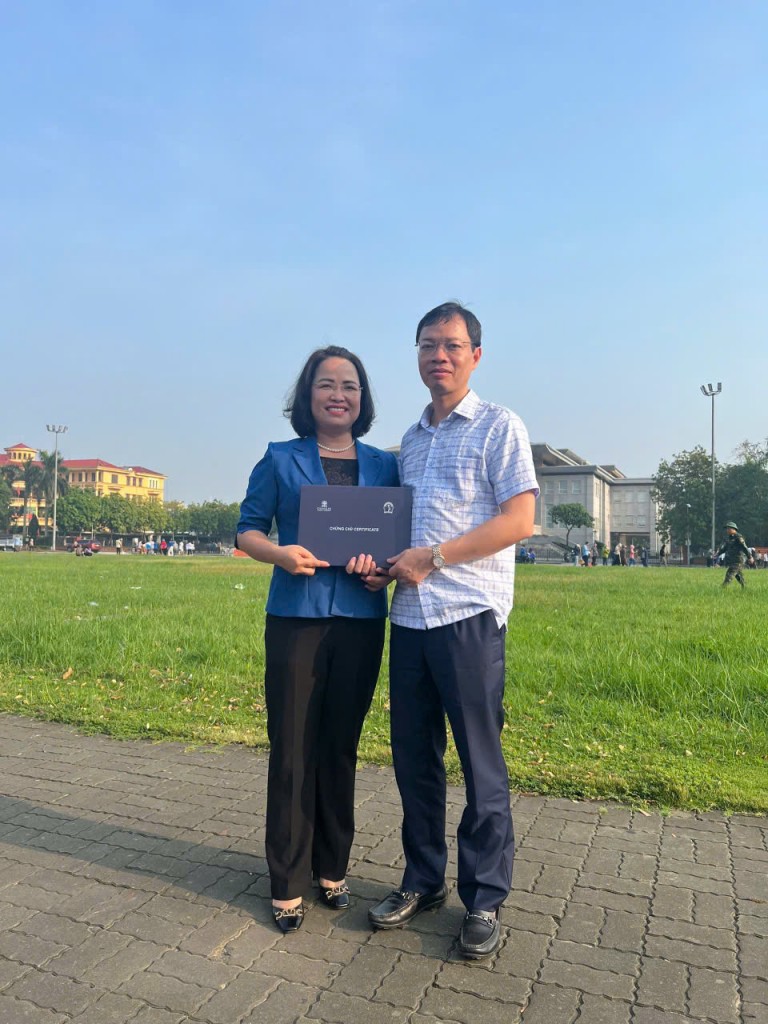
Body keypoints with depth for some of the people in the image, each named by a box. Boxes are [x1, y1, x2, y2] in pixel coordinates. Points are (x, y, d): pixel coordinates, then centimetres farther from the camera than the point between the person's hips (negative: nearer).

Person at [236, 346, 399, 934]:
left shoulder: (384, 465, 10)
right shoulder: (280, 461, 4)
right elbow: (248, 530, 5)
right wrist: (279, 553, -15)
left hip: (361, 620, 2)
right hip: (296, 617, -2)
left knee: (340, 747, 12)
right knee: (293, 749, 4)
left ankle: (332, 868, 30)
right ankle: (289, 884, 19)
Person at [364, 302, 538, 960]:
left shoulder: (499, 427, 0)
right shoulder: (411, 441, 19)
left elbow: (520, 520, -11)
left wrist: (432, 558, -14)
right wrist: (384, 564, 4)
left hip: (469, 615, -6)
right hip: (409, 616, 6)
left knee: (481, 763, 3)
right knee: (414, 758, 12)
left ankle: (485, 900, 20)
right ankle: (423, 881, 30)